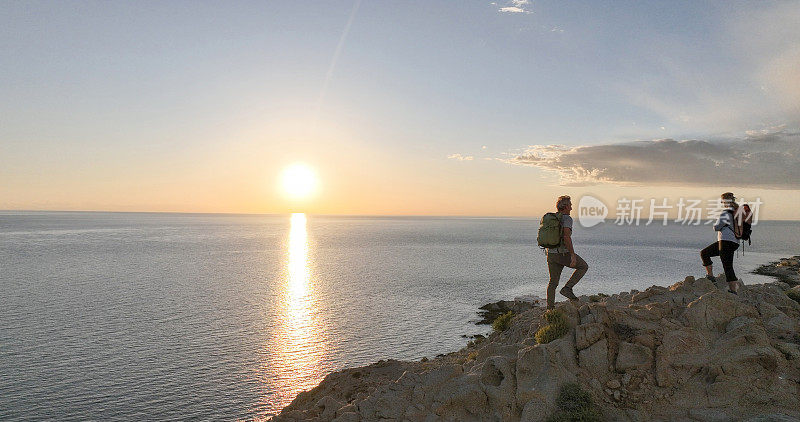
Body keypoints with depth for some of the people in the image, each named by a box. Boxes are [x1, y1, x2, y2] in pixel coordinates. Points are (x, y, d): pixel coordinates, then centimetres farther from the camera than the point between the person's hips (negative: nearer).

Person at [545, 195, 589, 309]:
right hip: (563, 253, -7)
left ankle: (550, 307, 10)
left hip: (551, 253, 7)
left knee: (553, 282, 12)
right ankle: (567, 288, 3)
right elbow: (566, 237, -22)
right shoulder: (567, 218, -10)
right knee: (583, 266, 14)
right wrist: (573, 255, -21)